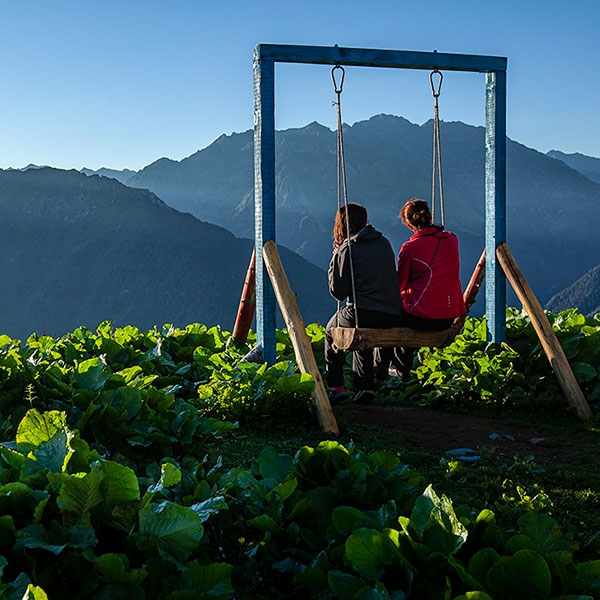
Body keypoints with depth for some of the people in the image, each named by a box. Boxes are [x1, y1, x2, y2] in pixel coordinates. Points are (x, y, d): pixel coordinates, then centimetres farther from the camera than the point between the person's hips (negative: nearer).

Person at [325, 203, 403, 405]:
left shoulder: (348, 248, -2)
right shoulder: (384, 243, 15)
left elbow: (338, 292, -1)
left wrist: (335, 258, 10)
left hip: (363, 315, -6)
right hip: (392, 319, 6)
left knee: (332, 330, 24)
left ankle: (336, 387, 17)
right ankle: (365, 386, 19)